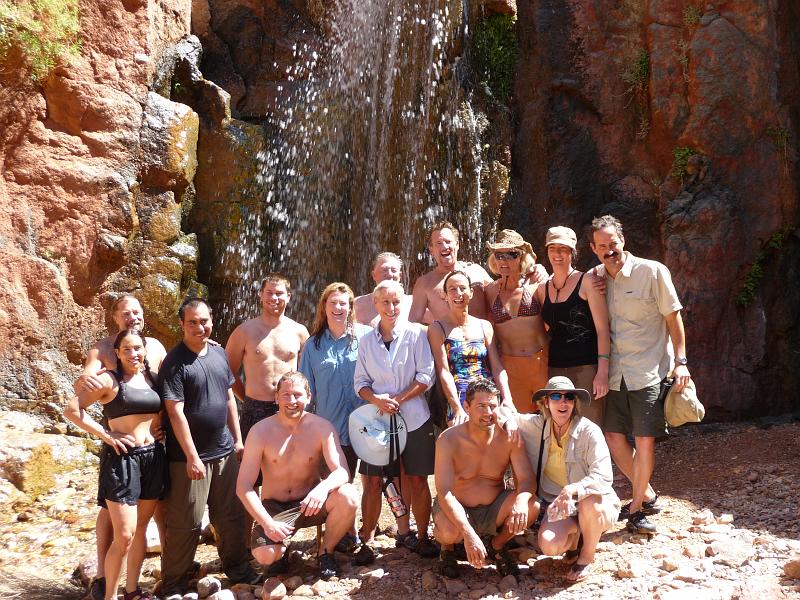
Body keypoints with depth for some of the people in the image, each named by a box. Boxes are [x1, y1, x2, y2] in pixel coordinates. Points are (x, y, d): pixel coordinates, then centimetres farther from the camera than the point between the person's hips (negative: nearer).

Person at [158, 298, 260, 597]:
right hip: (190, 456, -6)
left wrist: (238, 439, 13)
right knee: (186, 523, 1)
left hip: (224, 452, 6)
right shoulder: (174, 362, -13)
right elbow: (176, 413, -16)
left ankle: (236, 568, 31)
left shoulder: (219, 354, 8)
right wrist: (192, 457, -18)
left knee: (232, 515, 15)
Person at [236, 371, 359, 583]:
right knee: (264, 555, -30)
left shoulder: (322, 428, -9)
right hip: (274, 507, -1)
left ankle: (326, 551, 0)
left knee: (348, 497, -28)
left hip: (310, 504, 2)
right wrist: (267, 523, -25)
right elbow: (243, 487, -12)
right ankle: (281, 550, 11)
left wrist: (323, 488, -41)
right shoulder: (261, 432, -11)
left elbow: (342, 471, -18)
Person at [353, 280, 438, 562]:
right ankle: (366, 541, 8)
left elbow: (426, 375, -5)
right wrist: (377, 400, -12)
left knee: (416, 479, 4)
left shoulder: (415, 333, -1)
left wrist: (398, 399, -13)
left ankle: (421, 537, 16)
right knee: (372, 481, 1)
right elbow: (360, 382, 8)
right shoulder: (367, 340, 6)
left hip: (414, 419, -2)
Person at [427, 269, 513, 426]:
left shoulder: (485, 326, 15)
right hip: (459, 401, -3)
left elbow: (497, 367, 7)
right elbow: (444, 371, -4)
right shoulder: (437, 328, 5)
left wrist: (507, 400, -8)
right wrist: (457, 408, -15)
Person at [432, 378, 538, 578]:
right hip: (457, 510, -3)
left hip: (493, 509, 3)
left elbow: (526, 479, -15)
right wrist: (469, 534, -39)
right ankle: (447, 549, 5)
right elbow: (444, 493, -27)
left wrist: (522, 499, -41)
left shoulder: (508, 436, -12)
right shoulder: (449, 440, -21)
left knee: (532, 505, -25)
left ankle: (497, 547, 6)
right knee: (449, 532, -37)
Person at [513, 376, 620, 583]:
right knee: (549, 545, -26)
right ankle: (575, 537, 13)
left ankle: (586, 557, -7)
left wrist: (572, 490, -41)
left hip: (597, 504, -2)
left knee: (589, 503, -38)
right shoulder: (537, 425, -5)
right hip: (557, 503, 2)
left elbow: (603, 477, -25)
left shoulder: (589, 431, -17)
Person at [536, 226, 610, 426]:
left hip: (586, 368, -4)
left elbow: (602, 329, -7)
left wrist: (603, 371, -14)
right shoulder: (543, 288, 11)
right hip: (555, 369, 5)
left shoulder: (586, 282, -3)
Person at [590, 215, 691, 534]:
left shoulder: (652, 271, -7)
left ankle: (637, 508, 11)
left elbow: (673, 317, -3)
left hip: (649, 370, -5)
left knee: (645, 440, -5)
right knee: (613, 437, 6)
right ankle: (647, 495, 26)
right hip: (615, 372, 5)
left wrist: (681, 361, -9)